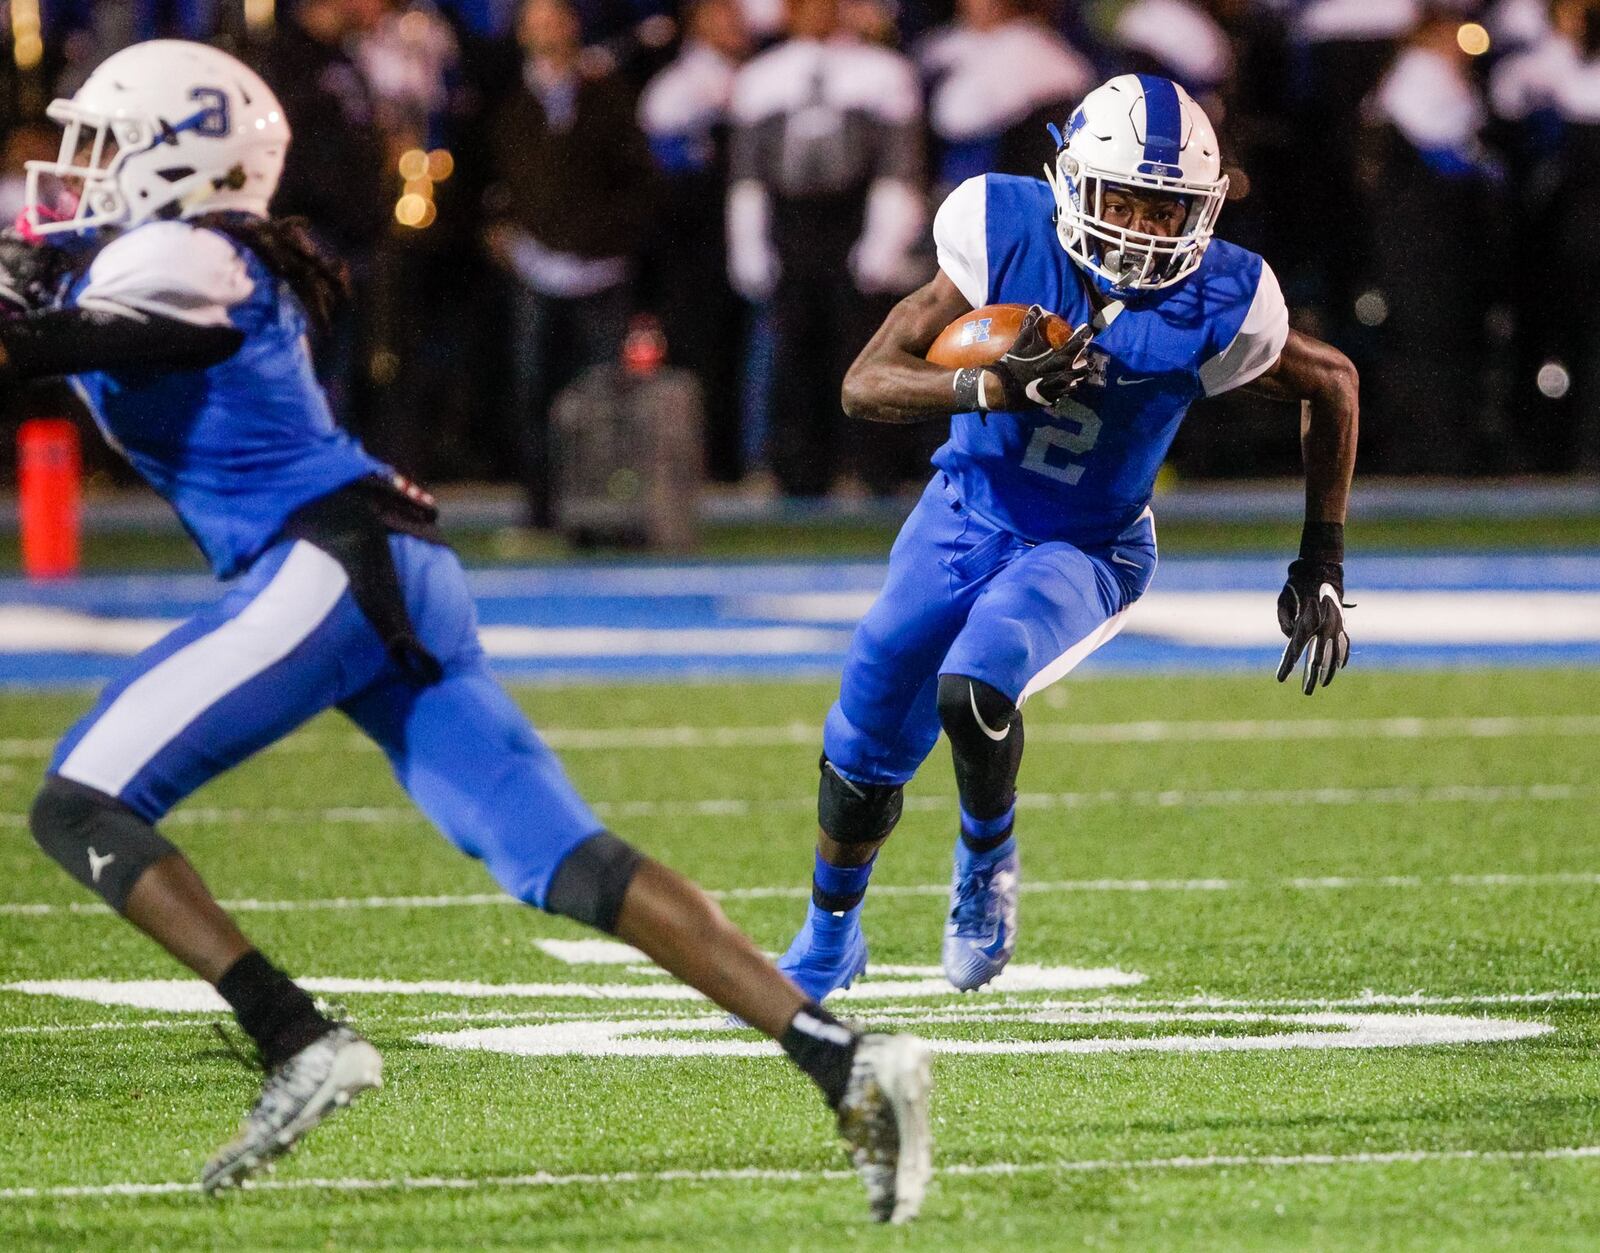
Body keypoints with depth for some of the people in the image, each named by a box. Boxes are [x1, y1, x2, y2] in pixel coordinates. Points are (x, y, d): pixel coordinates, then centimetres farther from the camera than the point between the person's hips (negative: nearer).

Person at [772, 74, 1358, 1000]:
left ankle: (988, 856, 0)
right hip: (967, 513, 2)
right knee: (866, 754, 9)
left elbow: (1335, 385, 0)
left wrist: (1322, 569, 0)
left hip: (1085, 550, -2)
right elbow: (867, 384, -18)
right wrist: (991, 387, -37)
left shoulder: (1216, 305, -21)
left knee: (974, 690, -32)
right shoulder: (1009, 237, -20)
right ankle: (830, 939, 39)